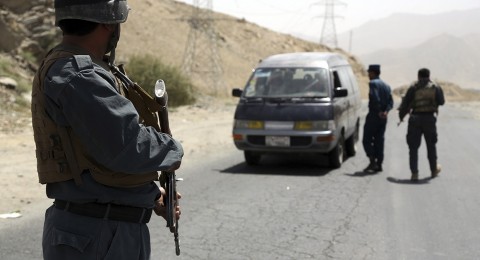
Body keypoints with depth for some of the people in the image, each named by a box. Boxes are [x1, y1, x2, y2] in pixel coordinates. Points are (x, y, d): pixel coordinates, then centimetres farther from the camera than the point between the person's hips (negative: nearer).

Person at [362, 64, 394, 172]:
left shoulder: (373, 83, -8)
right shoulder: (386, 85, 16)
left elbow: (375, 98, -22)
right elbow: (390, 102, 6)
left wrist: (379, 111, -14)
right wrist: (385, 111, -8)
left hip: (374, 115, -7)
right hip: (383, 117, 8)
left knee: (367, 140, -2)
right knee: (379, 140, 10)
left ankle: (373, 162, -13)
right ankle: (379, 164, 10)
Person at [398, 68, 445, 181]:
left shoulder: (413, 87, 1)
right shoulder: (436, 87, 4)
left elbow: (405, 102, -3)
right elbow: (441, 102, 8)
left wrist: (401, 115, 7)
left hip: (415, 118, -1)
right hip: (429, 118, 1)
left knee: (413, 146, 3)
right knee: (431, 145, 17)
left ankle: (414, 173, -3)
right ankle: (434, 170, 30)